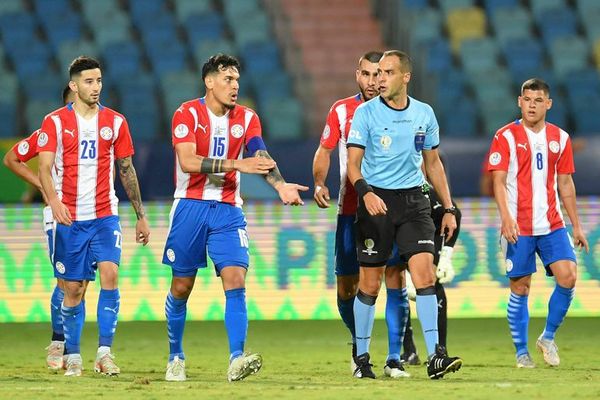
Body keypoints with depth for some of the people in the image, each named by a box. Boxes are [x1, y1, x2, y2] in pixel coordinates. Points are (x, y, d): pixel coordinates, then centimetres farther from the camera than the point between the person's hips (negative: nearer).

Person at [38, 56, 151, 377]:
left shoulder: (115, 122, 7)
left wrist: (141, 216, 15)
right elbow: (45, 168, -10)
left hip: (105, 215, 1)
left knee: (110, 272, -18)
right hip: (69, 218, -1)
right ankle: (72, 356, 15)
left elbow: (127, 170, 14)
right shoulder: (55, 122, -2)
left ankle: (105, 351, -17)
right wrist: (54, 200, -29)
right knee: (73, 288, 2)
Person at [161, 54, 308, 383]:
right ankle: (175, 358, 23)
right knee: (181, 287, 5)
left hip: (228, 210, 2)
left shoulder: (246, 118, 6)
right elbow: (188, 161, -19)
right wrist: (236, 164, -28)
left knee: (235, 281, -14)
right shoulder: (188, 114, -5)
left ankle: (236, 359, -22)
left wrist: (280, 185, -30)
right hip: (190, 207, -2)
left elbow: (261, 156, -10)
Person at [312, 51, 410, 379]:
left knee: (394, 277, -11)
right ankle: (359, 343, 29)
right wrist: (319, 183, -7)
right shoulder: (341, 110, 5)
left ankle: (394, 358, -7)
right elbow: (325, 151, 9)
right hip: (351, 209, 1)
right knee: (346, 286, 3)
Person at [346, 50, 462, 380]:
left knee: (425, 274, -12)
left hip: (413, 201, 2)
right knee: (370, 284, 1)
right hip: (376, 201, -2)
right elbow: (353, 163, -7)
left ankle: (435, 357, -13)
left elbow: (433, 163, 17)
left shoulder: (424, 114, 7)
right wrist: (365, 192, -27)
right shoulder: (366, 113, -3)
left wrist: (448, 208, 13)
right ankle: (362, 358, 14)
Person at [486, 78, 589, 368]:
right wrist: (506, 217, -20)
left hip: (552, 225, 3)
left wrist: (576, 226, 14)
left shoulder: (560, 138, 10)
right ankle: (521, 352, 12)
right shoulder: (506, 137, -2)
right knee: (520, 288, 0)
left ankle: (548, 337, 7)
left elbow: (565, 184, 15)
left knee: (568, 277, -12)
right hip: (518, 227, -3)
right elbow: (498, 181, -7)